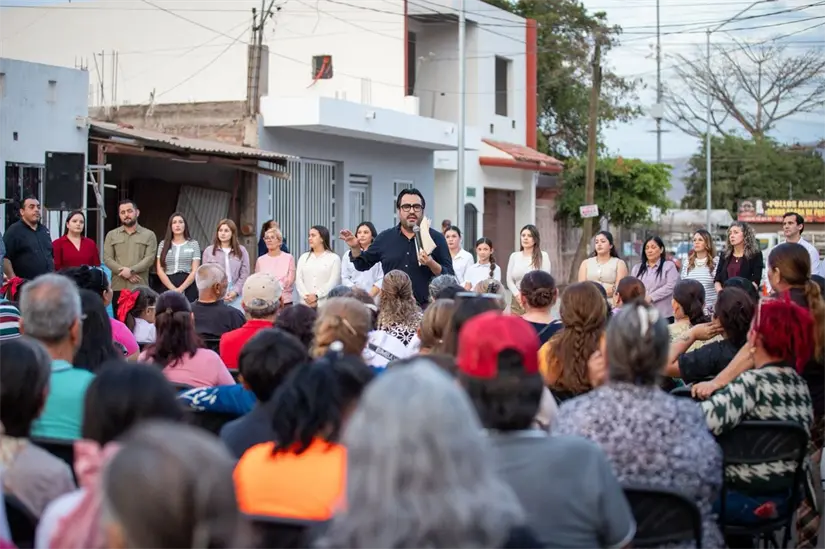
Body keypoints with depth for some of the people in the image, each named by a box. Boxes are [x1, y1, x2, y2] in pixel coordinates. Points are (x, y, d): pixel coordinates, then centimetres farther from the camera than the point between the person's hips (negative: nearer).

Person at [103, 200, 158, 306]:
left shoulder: (149, 235, 9)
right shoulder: (111, 235, 13)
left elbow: (150, 259, -3)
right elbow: (107, 259, 3)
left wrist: (131, 270, -16)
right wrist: (124, 272, -11)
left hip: (140, 287, -1)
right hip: (118, 287, 1)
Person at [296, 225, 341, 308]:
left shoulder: (334, 258, 5)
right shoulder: (303, 258, 17)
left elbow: (333, 282, -5)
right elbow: (298, 280, 6)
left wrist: (316, 296, -15)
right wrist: (306, 296, -10)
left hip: (325, 304, -3)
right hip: (305, 304, 3)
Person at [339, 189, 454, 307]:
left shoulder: (436, 238, 1)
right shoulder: (386, 237, 9)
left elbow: (450, 277, -2)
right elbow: (362, 265, 18)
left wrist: (432, 264, -19)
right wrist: (355, 248, 0)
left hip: (425, 308, -2)